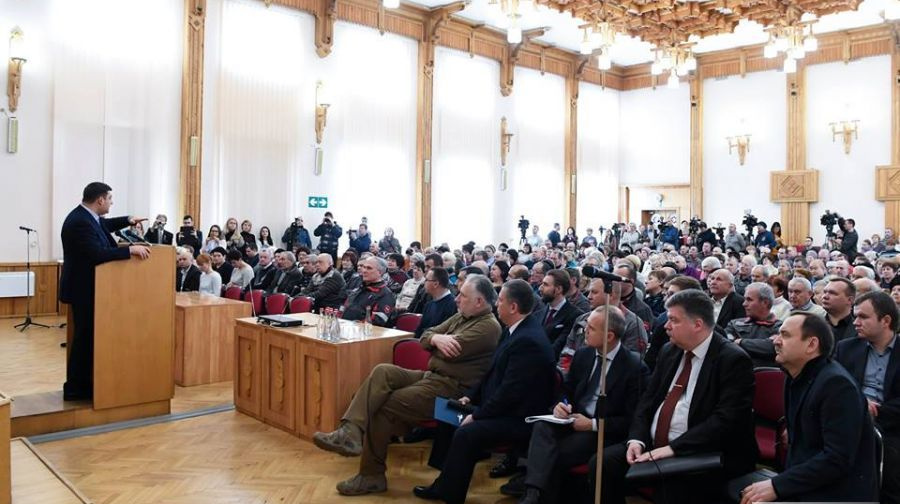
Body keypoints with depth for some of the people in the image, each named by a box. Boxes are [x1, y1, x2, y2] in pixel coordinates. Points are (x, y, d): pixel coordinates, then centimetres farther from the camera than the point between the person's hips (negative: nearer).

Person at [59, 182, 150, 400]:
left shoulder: (86, 216, 6)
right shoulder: (80, 222, -25)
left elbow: (103, 225, 27)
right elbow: (97, 254, -33)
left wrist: (127, 220, 16)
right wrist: (130, 250, -29)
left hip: (87, 287, 10)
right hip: (84, 289, -10)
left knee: (87, 337, 16)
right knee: (85, 337, -1)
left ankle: (83, 385, 27)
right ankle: (74, 389, 10)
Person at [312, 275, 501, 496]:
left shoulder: (489, 327, -12)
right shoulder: (461, 317, 17)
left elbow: (450, 351, -21)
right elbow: (425, 337, 14)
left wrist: (437, 338, 2)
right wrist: (435, 338, -11)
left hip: (451, 388, -9)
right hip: (432, 376, 9)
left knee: (384, 405, -17)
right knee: (382, 371, -16)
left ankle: (372, 475, -3)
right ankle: (350, 432, -29)